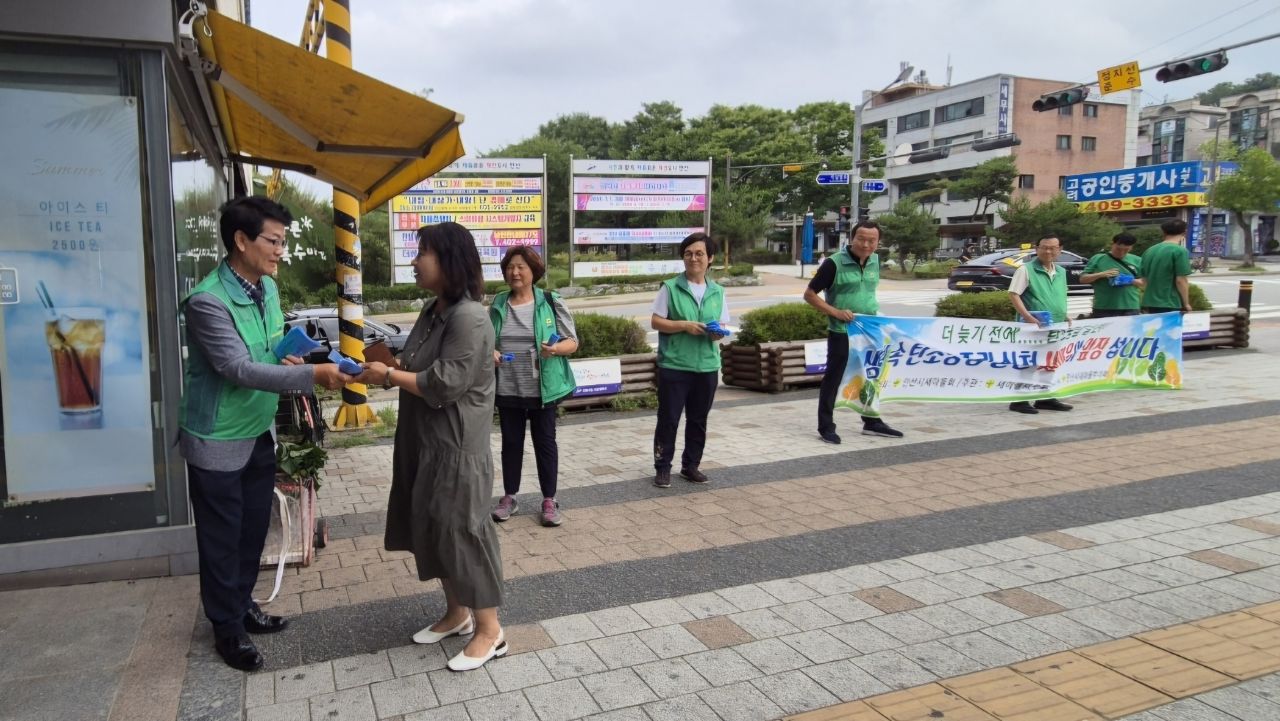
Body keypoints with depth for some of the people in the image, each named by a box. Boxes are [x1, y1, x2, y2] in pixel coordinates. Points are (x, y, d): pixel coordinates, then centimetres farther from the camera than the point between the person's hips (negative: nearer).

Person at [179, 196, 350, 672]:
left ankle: (243, 604, 38)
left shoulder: (268, 288, 2)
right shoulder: (208, 301, -24)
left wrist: (289, 359, -7)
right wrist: (312, 375, -35)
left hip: (259, 433, 7)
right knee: (222, 538, 8)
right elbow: (239, 368, -29)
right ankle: (227, 627, 24)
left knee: (254, 529, 19)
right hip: (218, 441, -7)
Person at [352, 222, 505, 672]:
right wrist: (385, 373, 0)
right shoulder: (432, 310, 10)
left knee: (462, 530, -2)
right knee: (432, 528, 17)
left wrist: (388, 375, -15)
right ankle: (457, 613, 33)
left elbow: (444, 383, -25)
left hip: (457, 447, -10)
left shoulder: (469, 318, -20)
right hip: (425, 441, 10)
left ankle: (490, 631, 12)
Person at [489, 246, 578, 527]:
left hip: (542, 389, -2)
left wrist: (556, 349, -23)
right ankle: (509, 497, 26)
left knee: (545, 442, 6)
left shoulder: (551, 302, -4)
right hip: (507, 389, 3)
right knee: (511, 443, 12)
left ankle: (549, 501, 16)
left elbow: (572, 342, -2)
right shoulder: (497, 304, 4)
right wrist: (489, 352, -8)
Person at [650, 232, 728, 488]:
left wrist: (718, 332, -11)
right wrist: (685, 325, -18)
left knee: (698, 420, 13)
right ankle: (662, 468, 14)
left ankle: (690, 466, 26)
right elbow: (655, 322, -6)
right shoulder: (670, 288, -4)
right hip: (674, 365, -4)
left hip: (707, 366, 4)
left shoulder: (718, 292, 8)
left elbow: (723, 325, 13)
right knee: (668, 419, 2)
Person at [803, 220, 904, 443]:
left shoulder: (875, 261, 5)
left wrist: (875, 314, 9)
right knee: (833, 378, 0)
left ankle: (871, 423, 29)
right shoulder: (834, 263, -14)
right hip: (841, 332, -7)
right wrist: (836, 312, -19)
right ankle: (826, 427, 9)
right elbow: (809, 294, -10)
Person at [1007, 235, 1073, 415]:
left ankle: (1045, 398, 21)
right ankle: (1019, 401, -1)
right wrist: (1028, 317, -23)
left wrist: (1065, 316, 14)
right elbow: (1013, 294, -15)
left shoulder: (1061, 272, 15)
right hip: (1032, 327, -7)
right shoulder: (1026, 270, -8)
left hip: (1056, 326, 7)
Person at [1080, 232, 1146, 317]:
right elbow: (1082, 278, 3)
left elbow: (1145, 282, 13)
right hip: (1103, 309, -2)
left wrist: (1132, 281, -9)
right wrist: (1101, 274, -13)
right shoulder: (1098, 259, 4)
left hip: (1130, 308, 2)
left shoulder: (1136, 261, 10)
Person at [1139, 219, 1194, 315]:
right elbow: (1180, 280, -14)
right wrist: (1186, 304, -4)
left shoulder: (1149, 251, 11)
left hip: (1150, 303, 7)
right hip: (1171, 305, -7)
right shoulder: (1179, 251, -10)